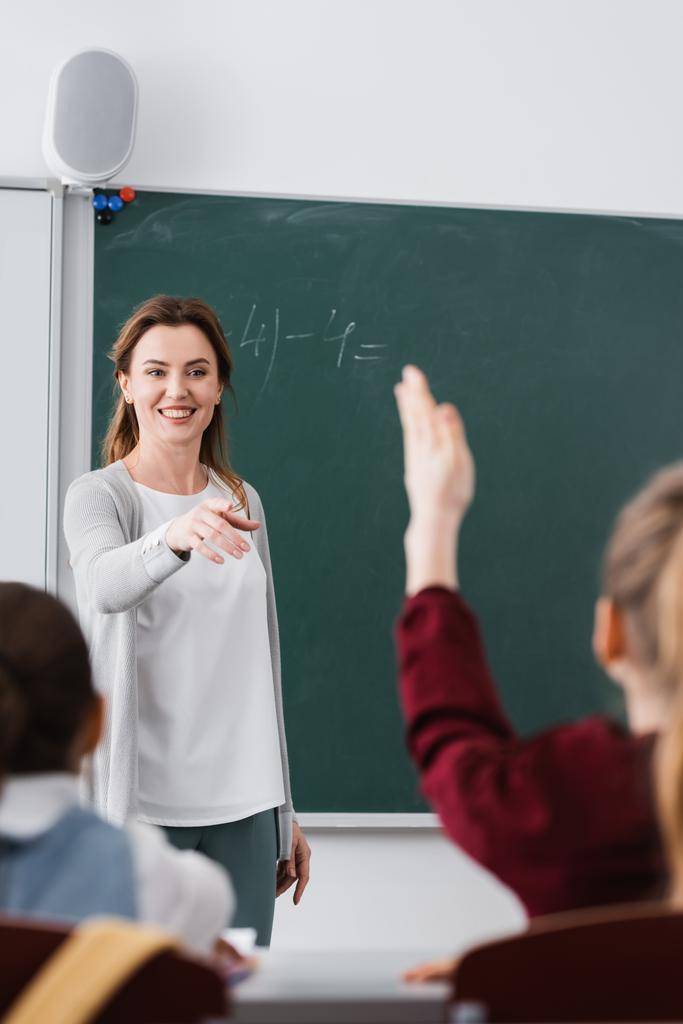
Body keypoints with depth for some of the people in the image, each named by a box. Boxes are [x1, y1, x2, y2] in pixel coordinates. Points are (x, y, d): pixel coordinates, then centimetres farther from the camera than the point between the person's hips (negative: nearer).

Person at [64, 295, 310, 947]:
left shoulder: (242, 501, 13)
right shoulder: (99, 495, -3)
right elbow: (105, 585, -28)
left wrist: (283, 813, 18)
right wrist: (174, 538, -49)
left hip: (242, 805, 5)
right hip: (140, 802, -4)